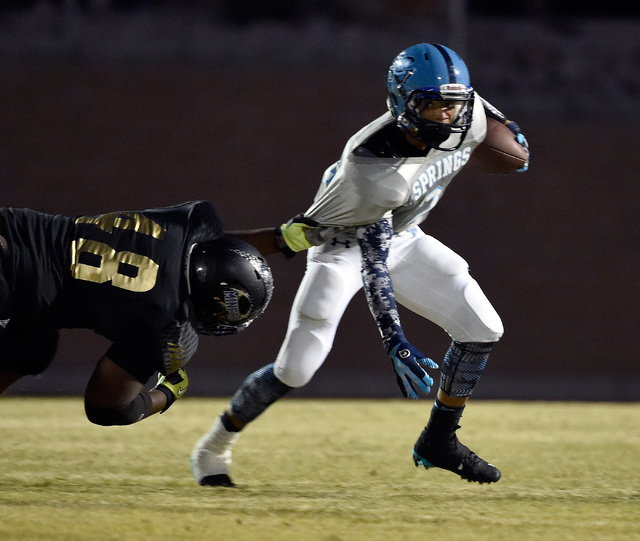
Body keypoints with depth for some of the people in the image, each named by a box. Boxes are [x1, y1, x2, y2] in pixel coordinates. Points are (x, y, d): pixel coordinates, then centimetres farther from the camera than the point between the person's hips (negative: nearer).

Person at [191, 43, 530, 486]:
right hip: (345, 244, -7)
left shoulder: (468, 119, -21)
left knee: (483, 330, -5)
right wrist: (394, 341, -41)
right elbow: (373, 262, -37)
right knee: (296, 368, -15)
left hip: (401, 237, 7)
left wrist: (508, 129, 22)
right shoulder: (371, 167, -39)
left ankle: (440, 441, 11)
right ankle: (213, 450, 6)